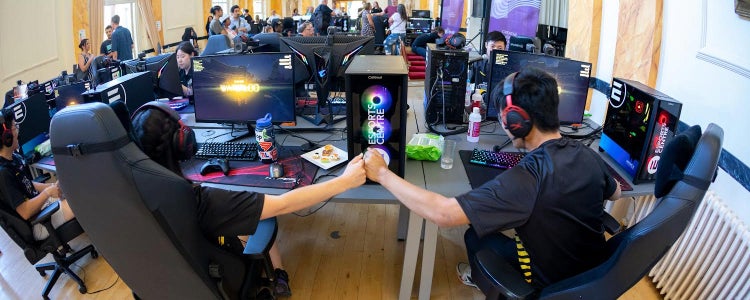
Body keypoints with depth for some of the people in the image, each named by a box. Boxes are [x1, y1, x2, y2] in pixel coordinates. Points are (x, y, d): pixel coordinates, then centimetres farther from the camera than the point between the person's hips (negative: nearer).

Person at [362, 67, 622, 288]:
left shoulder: (527, 178, -35)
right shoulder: (588, 155, -13)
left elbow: (442, 213, -38)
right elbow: (615, 192, 10)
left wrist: (382, 173, -28)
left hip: (553, 286, -6)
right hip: (594, 271, 6)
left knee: (475, 236, 13)